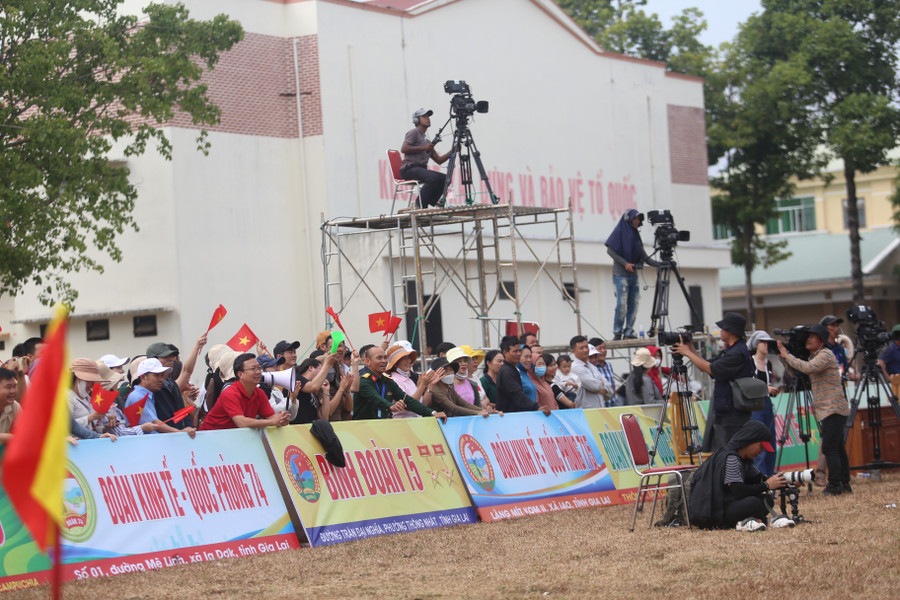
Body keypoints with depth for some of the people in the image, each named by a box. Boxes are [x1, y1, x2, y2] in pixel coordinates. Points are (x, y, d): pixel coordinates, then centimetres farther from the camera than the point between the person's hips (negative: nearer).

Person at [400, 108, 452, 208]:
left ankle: (431, 202, -3)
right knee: (434, 177, -31)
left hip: (421, 169, 8)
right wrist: (424, 148, -10)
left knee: (445, 178, -9)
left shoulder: (426, 140, 27)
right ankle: (420, 205, -21)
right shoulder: (414, 132, 3)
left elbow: (439, 160, 24)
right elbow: (404, 149, -13)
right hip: (409, 168, -8)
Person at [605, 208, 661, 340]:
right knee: (622, 304, -13)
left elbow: (645, 257, 14)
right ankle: (617, 333, -7)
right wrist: (625, 263, -16)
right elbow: (610, 250, -9)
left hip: (633, 275, 7)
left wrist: (660, 265, 0)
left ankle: (629, 333, 4)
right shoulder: (620, 232, -1)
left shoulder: (635, 235, 17)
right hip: (620, 275, -7)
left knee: (633, 305, 2)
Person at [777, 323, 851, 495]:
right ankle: (844, 485, 14)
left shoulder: (826, 354, -10)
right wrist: (784, 356, 5)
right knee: (837, 448, 10)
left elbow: (808, 368, -27)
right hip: (829, 410, 10)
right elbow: (795, 372, 18)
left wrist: (787, 356, -18)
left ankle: (835, 486, -11)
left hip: (833, 409, -10)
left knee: (830, 448, -12)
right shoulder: (813, 356, 19)